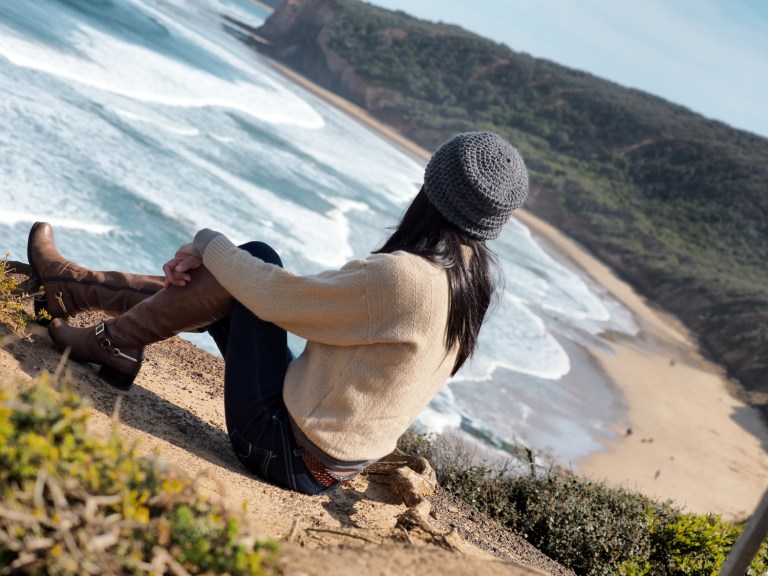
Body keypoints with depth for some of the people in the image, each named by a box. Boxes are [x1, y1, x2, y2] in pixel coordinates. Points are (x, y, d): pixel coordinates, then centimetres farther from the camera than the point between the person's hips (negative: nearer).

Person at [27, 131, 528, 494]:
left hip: (287, 452, -8)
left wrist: (209, 244, -1)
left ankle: (110, 343, 8)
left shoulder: (404, 278, -28)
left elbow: (278, 297, -20)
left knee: (258, 259, -4)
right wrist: (208, 266, 4)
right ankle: (73, 287, 28)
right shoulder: (473, 282, 0)